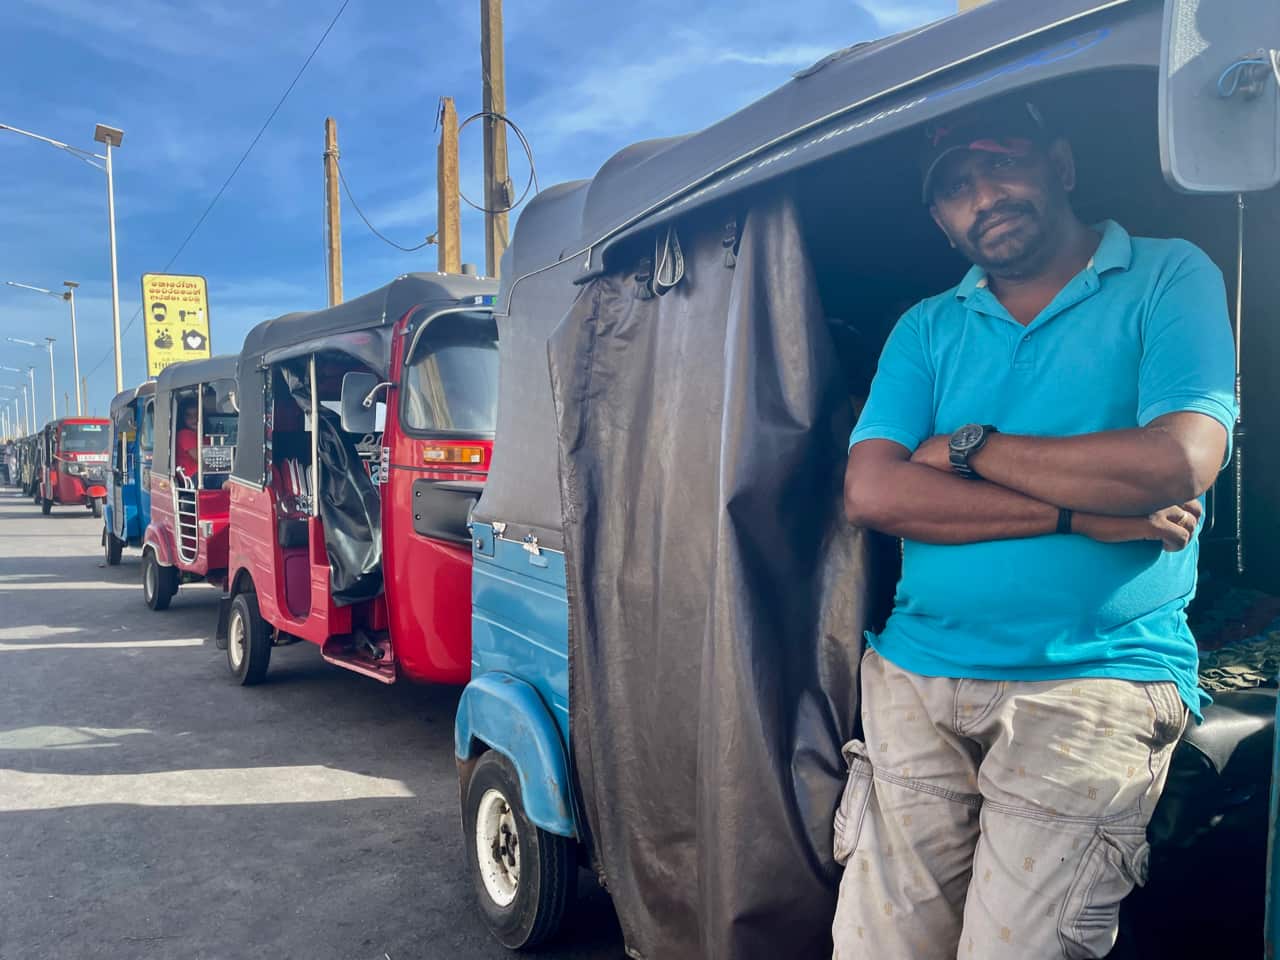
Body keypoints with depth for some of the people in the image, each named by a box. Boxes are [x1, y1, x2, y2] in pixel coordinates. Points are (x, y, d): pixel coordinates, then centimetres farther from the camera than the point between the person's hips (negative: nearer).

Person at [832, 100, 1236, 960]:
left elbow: (1178, 464, -13)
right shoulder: (926, 329, 12)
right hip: (916, 673, 4)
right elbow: (871, 493, -4)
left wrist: (970, 446, -4)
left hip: (1097, 684, -3)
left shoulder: (1169, 278, 4)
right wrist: (1081, 511, -12)